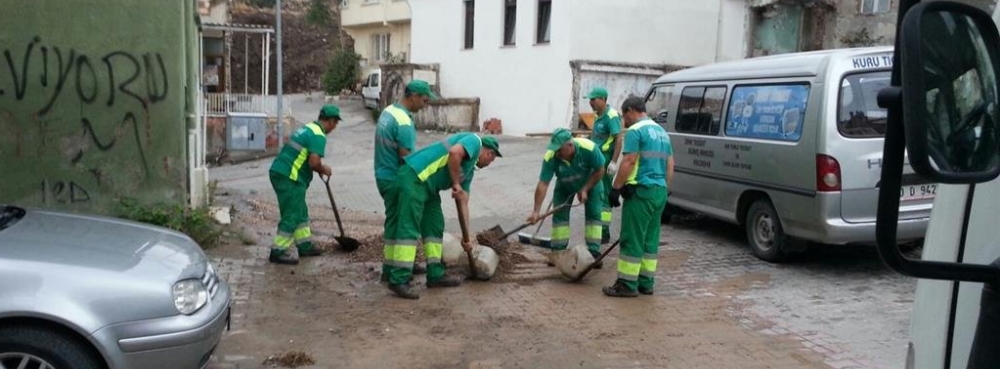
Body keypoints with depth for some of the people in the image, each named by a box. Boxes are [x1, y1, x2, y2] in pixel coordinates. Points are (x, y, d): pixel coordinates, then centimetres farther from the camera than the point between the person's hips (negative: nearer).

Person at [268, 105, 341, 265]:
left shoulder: (308, 127, 17)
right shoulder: (318, 135, -13)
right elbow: (314, 162, -22)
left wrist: (319, 168, 20)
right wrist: (324, 169, -2)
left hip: (279, 172, 10)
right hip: (289, 177, -10)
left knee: (300, 212, 19)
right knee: (291, 215, -2)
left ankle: (304, 245, 28)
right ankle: (279, 252, 3)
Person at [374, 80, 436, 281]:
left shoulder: (388, 111, 8)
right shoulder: (404, 122, -23)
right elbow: (406, 158, -23)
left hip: (384, 174, 10)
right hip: (395, 179, -10)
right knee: (395, 223, 0)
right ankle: (391, 269, 9)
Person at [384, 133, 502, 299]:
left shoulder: (468, 171, 23)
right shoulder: (474, 141, 0)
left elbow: (463, 204, 24)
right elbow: (454, 153, -22)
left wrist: (466, 237, 24)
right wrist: (456, 184, -11)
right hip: (414, 175, -10)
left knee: (435, 226, 13)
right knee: (409, 228, -12)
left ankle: (435, 275, 19)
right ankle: (398, 280, -12)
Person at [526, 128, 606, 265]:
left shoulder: (589, 148, -40)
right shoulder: (550, 157, -36)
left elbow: (600, 170, -23)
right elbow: (543, 184, -34)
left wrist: (585, 189, -26)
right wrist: (536, 211, -37)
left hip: (590, 182, -1)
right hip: (565, 186, 1)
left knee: (594, 214, -7)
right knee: (559, 215, -4)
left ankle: (594, 253, -2)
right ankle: (557, 252, 6)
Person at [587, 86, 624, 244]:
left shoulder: (611, 116, -15)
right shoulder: (599, 116, 14)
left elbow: (619, 140, -20)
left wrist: (614, 162, -25)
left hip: (605, 163, -10)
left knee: (604, 196, -5)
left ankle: (605, 233, 0)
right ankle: (598, 229, 24)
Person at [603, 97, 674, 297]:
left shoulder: (635, 131, -9)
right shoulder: (662, 132, 19)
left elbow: (628, 163, -17)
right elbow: (670, 165, 20)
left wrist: (615, 188, -13)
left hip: (641, 190, -9)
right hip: (660, 192, 9)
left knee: (632, 239, -4)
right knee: (650, 239, 13)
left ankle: (627, 285, -1)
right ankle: (646, 282, 18)